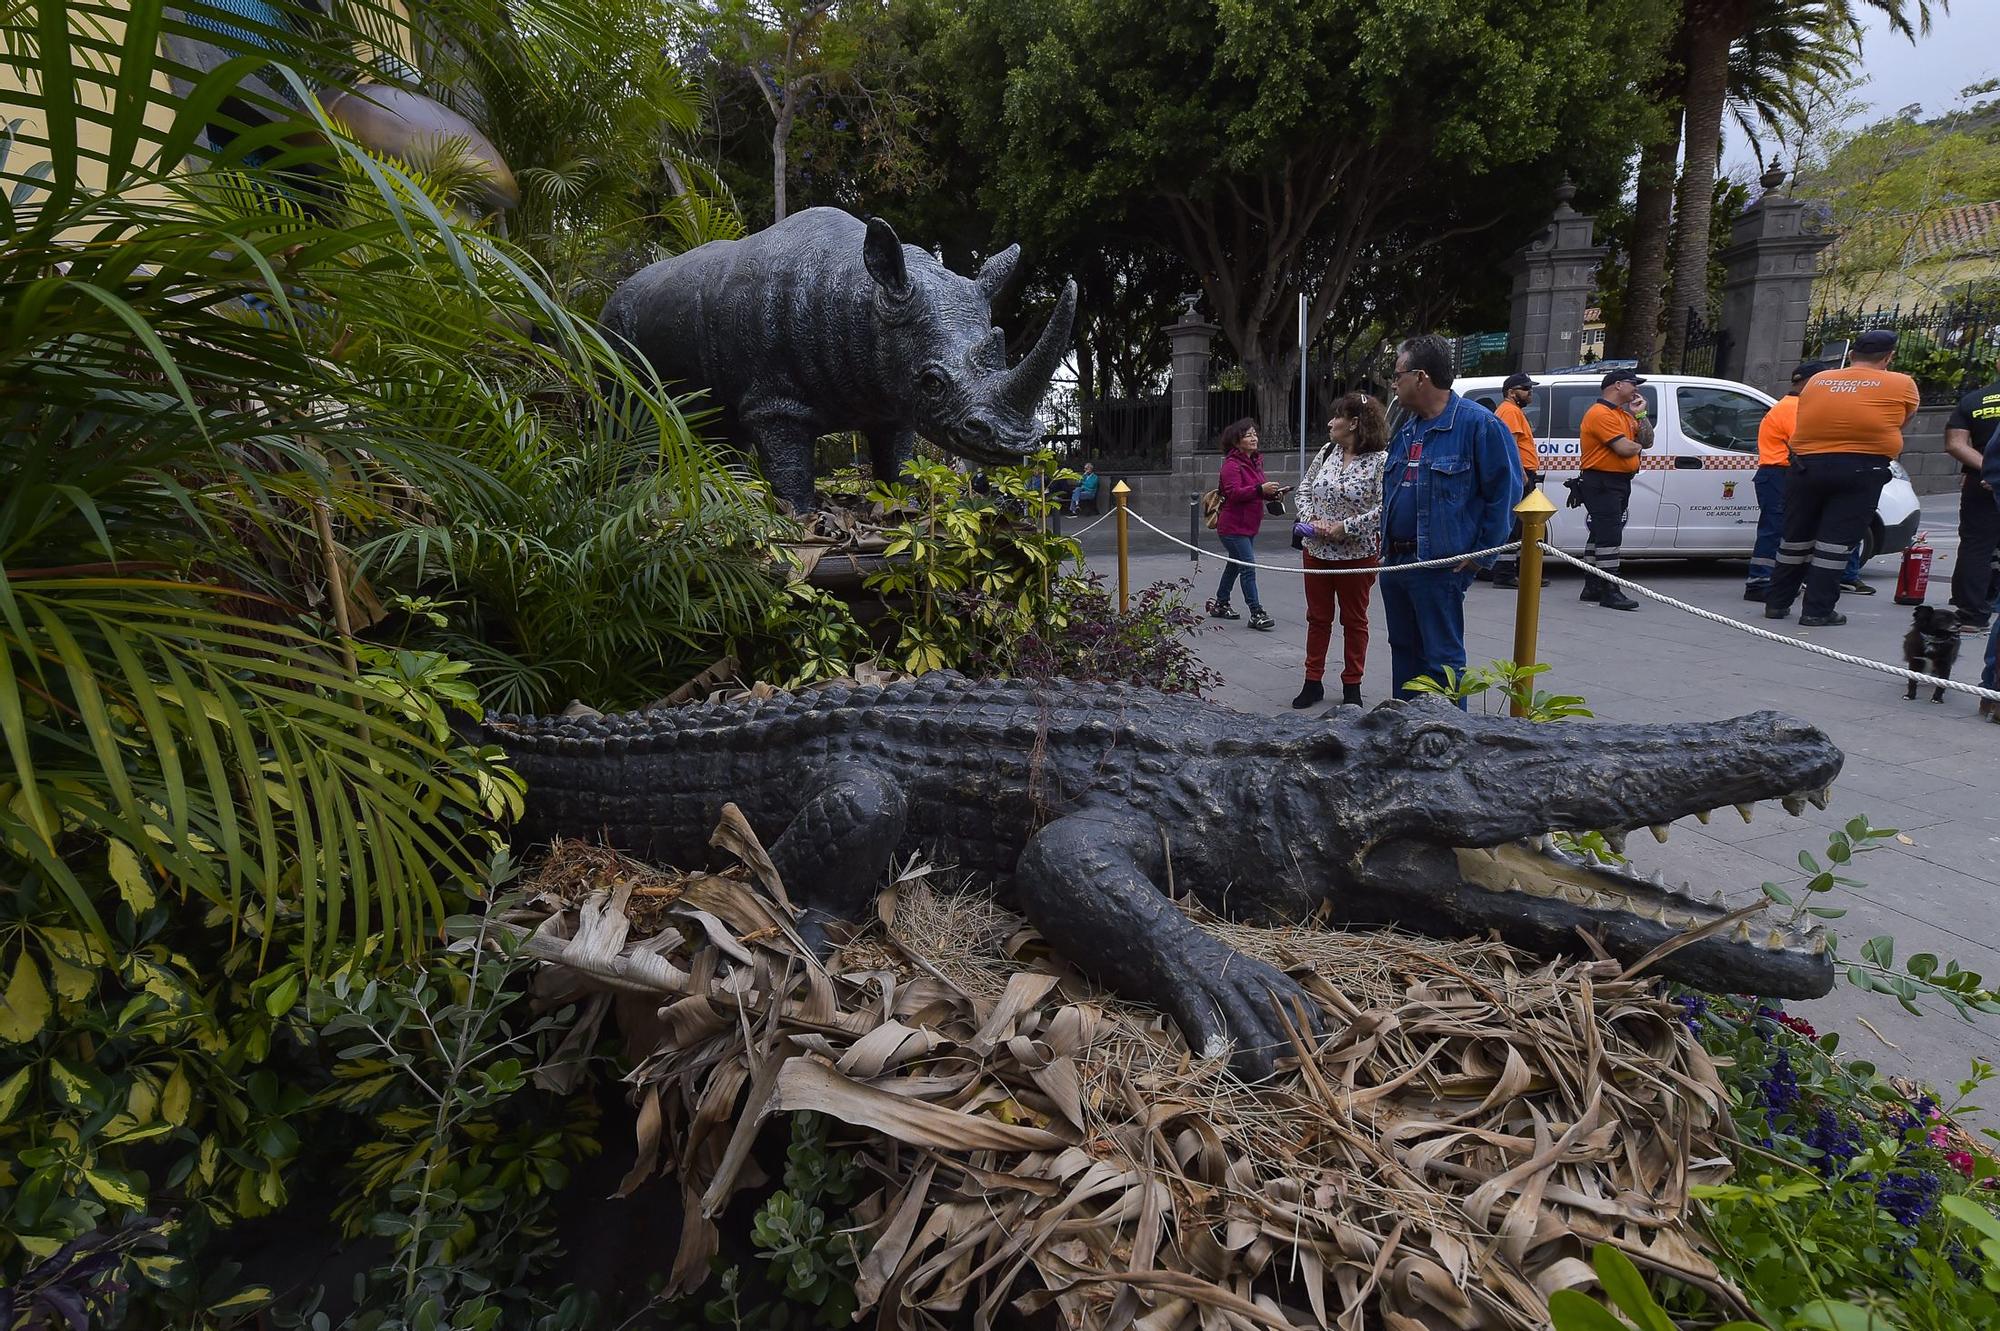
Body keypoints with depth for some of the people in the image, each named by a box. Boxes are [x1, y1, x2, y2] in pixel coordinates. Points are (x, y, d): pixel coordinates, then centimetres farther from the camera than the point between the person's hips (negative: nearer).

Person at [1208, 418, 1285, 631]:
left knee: (1235, 564, 18)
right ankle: (1256, 613, -10)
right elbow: (1234, 493, -24)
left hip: (1249, 525, 9)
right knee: (1248, 567, -12)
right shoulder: (1232, 464, -14)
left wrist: (1272, 492, 3)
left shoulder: (1255, 461, 13)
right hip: (1233, 526, -9)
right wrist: (1261, 489, -32)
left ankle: (1220, 604, 32)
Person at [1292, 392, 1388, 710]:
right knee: (1317, 617, 12)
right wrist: (1312, 520, -7)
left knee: (1354, 620, 10)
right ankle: (1313, 681, 21)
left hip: (1357, 553, -5)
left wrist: (1345, 527, -21)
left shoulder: (1380, 461, -14)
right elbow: (1304, 490, 10)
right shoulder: (1327, 452, 5)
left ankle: (1352, 685, 21)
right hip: (1317, 550, 5)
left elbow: (1385, 508, -20)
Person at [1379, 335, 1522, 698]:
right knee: (1403, 651, 17)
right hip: (1394, 561, 8)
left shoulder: (1479, 424, -12)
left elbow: (1505, 492, -12)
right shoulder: (1407, 429, 13)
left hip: (1439, 566, -8)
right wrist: (1387, 545, 14)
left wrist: (1481, 554, -12)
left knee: (1441, 658, -2)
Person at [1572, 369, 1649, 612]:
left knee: (1599, 534, 13)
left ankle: (1592, 587, 19)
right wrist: (1637, 446, 2)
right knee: (1610, 536, -13)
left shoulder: (1623, 414, 20)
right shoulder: (1600, 413, -13)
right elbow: (1624, 449, -20)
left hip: (1619, 482, 10)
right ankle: (1610, 591, -14)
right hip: (1602, 483, -10)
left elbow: (1647, 440, 15)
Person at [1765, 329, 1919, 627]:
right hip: (1860, 469, -3)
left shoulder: (1816, 380, 8)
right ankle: (1817, 611, -2)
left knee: (1796, 537, 12)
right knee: (1837, 541, -1)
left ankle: (1777, 603, 17)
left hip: (1807, 465, 3)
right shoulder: (1902, 384, 1)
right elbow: (1903, 420, 14)